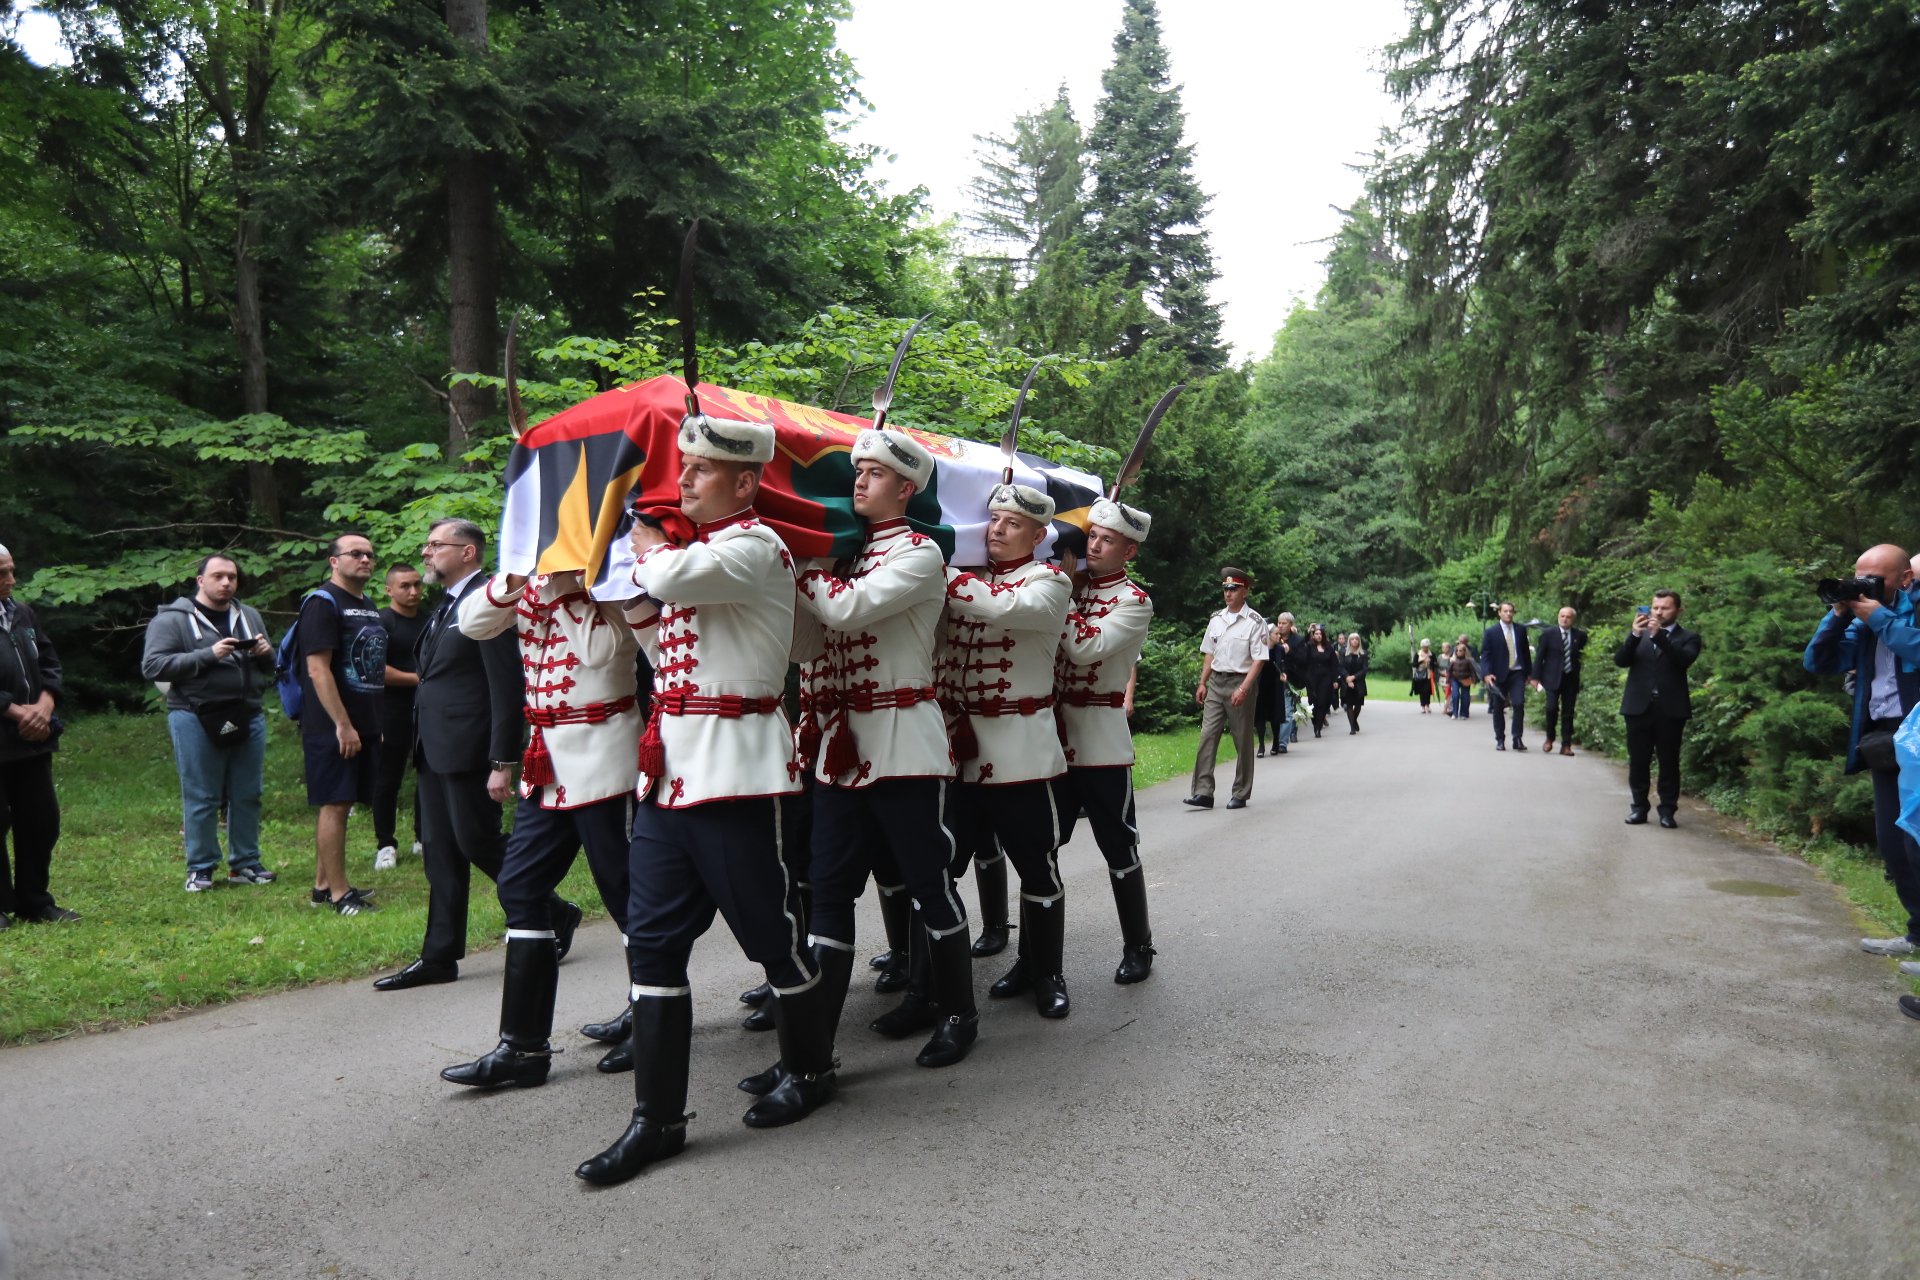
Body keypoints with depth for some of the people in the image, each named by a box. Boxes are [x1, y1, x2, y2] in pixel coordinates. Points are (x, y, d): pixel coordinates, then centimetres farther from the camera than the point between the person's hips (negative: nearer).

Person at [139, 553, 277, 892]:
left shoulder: (249, 616, 16)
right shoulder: (172, 619, -2)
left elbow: (269, 669, 23)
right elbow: (152, 666, -12)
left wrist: (266, 654, -2)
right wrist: (208, 655, -19)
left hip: (248, 717, 5)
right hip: (197, 720, -5)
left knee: (247, 796, 8)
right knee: (201, 799, 2)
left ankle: (245, 863, 18)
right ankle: (200, 868, 14)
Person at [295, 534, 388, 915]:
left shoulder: (368, 606, 17)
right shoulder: (322, 603, -10)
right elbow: (318, 670, -17)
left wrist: (374, 723, 18)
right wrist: (343, 725, -20)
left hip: (363, 724, 9)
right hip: (332, 727, -8)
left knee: (338, 804, 13)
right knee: (334, 804, -5)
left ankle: (323, 884, 22)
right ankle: (338, 893, -1)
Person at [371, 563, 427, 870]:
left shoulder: (428, 621, 14)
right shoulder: (381, 622, -6)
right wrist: (417, 678, -13)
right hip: (392, 714, -6)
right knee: (388, 780, 1)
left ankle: (424, 838, 20)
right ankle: (385, 844, 9)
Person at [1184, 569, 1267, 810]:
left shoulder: (1255, 622, -6)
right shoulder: (1216, 619, 11)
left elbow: (1259, 659, -10)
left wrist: (1243, 689, -19)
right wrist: (1202, 683, 8)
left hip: (1240, 683, -5)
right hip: (1216, 682, 5)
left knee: (1242, 742, 4)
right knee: (1207, 736, -4)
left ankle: (1240, 795, 14)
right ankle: (1203, 792, -5)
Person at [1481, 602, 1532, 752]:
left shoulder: (1521, 630, 8)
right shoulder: (1491, 632, 0)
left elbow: (1526, 652, 14)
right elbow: (1485, 655, -2)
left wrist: (1529, 673, 11)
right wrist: (1486, 674, -15)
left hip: (1517, 673, 1)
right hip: (1499, 675, -1)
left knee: (1519, 704, -12)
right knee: (1498, 708, 5)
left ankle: (1517, 739, -6)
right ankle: (1500, 740, 15)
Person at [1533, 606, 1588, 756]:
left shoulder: (1580, 636, 6)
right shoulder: (1548, 634, 1)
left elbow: (1582, 655, 10)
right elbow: (1539, 656, 3)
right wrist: (1536, 677, -1)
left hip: (1571, 679, 2)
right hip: (1552, 678, -2)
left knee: (1568, 713, 3)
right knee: (1552, 708, -14)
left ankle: (1566, 745, 9)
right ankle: (1550, 738, 8)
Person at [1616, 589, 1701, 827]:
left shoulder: (1688, 638, 6)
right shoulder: (1639, 635, 14)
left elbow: (1685, 659, -15)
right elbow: (1620, 660, 0)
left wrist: (1659, 635, -23)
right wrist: (1634, 635, -14)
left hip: (1671, 710, -2)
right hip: (1639, 707, 2)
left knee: (1669, 761, 2)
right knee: (1638, 761, 6)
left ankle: (1668, 810, 9)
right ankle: (1639, 807, 14)